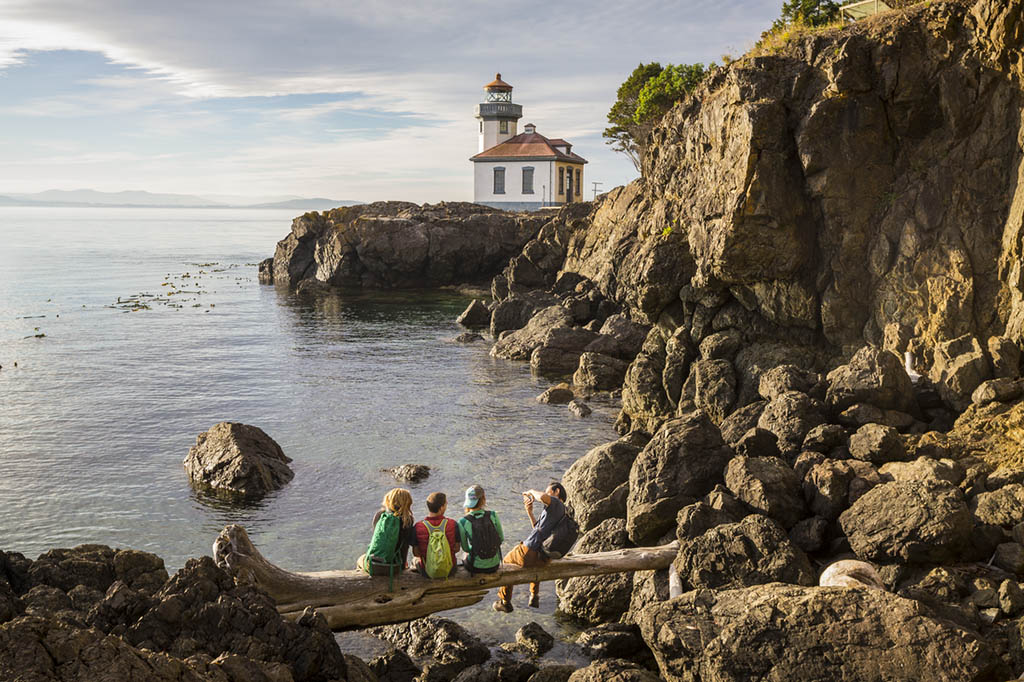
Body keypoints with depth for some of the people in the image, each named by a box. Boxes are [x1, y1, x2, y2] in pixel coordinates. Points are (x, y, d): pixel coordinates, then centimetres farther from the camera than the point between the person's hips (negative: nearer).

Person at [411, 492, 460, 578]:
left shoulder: (417, 528, -19)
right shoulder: (453, 524, -17)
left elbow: (416, 553, -6)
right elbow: (456, 549, -4)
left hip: (427, 573, 0)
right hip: (450, 571, 0)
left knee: (415, 559, 35)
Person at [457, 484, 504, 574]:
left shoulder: (463, 522, -16)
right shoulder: (493, 515, -13)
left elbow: (465, 548, -3)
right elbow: (501, 539, 0)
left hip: (476, 567, -2)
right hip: (494, 565, 2)